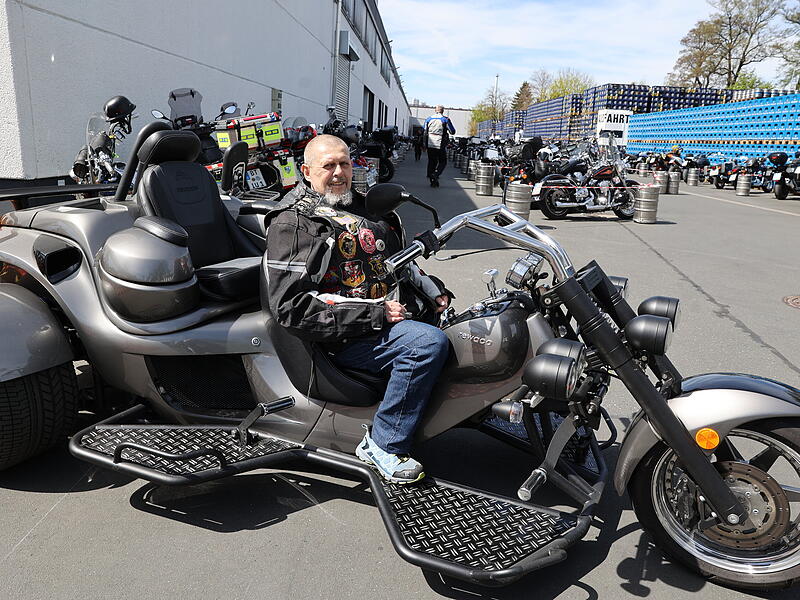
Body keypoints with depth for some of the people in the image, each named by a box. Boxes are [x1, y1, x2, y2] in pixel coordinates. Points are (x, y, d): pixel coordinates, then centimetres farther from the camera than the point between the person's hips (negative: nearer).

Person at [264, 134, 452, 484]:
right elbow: (290, 307, -16)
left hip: (399, 309, 9)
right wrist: (375, 315, -19)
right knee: (429, 343, -30)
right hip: (346, 337, -8)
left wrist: (432, 291, 12)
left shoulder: (363, 209, 21)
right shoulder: (291, 224, -5)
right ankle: (383, 445, -15)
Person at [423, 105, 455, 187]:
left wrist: (425, 144, 21)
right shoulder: (445, 119, -4)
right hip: (440, 145, -4)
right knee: (442, 162, 6)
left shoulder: (428, 119, 9)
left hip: (430, 144, 4)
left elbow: (425, 132, 14)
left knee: (431, 162, 12)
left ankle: (432, 180, 12)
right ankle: (436, 174, -18)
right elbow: (452, 132, 1)